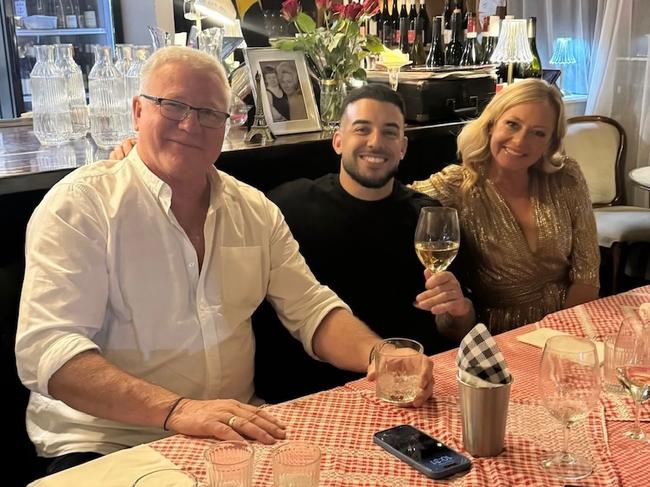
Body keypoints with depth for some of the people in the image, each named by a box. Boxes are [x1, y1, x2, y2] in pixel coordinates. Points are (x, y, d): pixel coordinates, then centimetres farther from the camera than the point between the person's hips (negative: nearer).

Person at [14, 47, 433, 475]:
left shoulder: (254, 210, 9)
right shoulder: (79, 203, -9)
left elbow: (311, 308, 9)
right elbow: (46, 346, -19)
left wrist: (380, 356, -13)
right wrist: (176, 410, -33)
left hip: (238, 432, 5)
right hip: (105, 443, -5)